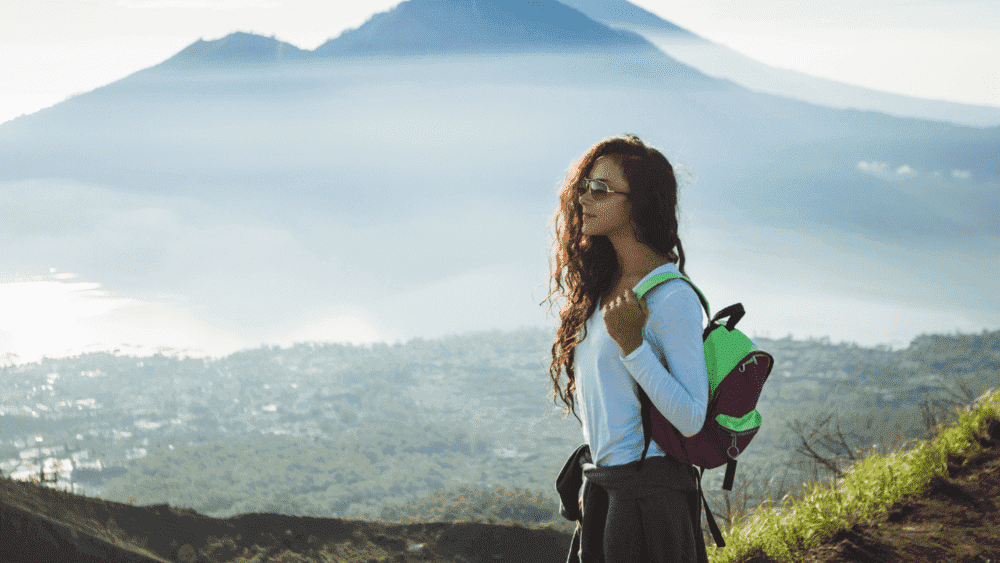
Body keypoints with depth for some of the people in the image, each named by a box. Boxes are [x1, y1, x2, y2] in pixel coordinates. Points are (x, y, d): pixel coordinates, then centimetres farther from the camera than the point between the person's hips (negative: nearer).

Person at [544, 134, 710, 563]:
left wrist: (631, 345, -27)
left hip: (648, 489, -8)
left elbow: (691, 419, -21)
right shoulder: (600, 286, 9)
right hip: (601, 484, 8)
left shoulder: (672, 297, -17)